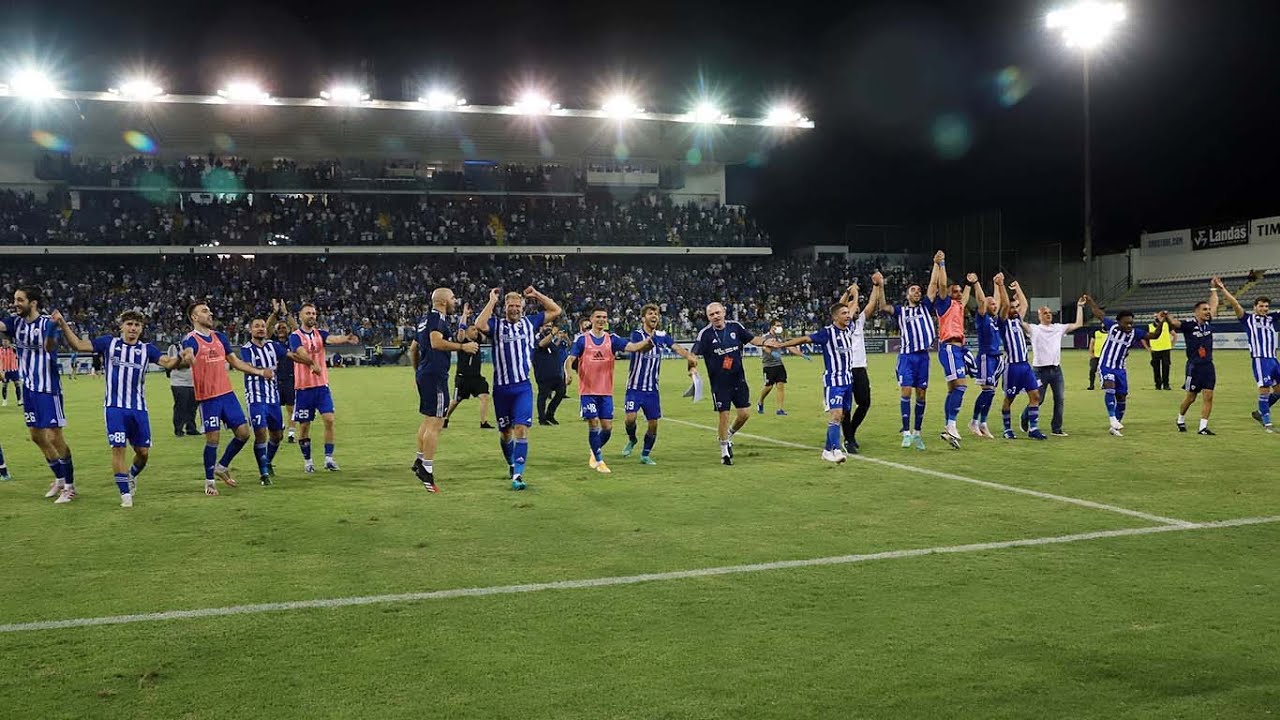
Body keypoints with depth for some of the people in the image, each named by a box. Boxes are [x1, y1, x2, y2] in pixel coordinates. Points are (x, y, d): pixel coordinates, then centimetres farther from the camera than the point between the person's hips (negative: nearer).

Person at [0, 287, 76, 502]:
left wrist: (52, 330, -54)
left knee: (54, 437, -5)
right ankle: (59, 479, 28)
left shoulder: (46, 323, -16)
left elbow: (50, 348, -34)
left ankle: (70, 486, 5)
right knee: (36, 436, 13)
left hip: (48, 389, -7)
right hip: (29, 388, 7)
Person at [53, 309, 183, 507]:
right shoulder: (109, 343, 3)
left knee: (143, 452, 3)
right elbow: (78, 344, 0)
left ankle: (131, 476, 35)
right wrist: (63, 324, -11)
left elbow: (168, 362, -10)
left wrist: (180, 359, -31)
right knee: (118, 447, -10)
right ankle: (125, 493, 2)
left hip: (139, 408, 2)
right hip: (114, 407, -2)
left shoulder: (147, 349, 4)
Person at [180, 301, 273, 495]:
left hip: (227, 393, 6)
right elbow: (189, 360, -31)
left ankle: (222, 466, 24)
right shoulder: (190, 339, -8)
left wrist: (260, 372, 19)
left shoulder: (219, 336, 12)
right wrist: (187, 358, -55)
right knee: (212, 438, -3)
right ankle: (209, 481, 12)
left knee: (243, 432, 4)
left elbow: (235, 361, 21)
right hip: (208, 397, -6)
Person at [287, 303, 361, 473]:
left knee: (329, 419, -8)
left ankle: (328, 458, -1)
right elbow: (302, 353, -22)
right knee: (304, 425, 5)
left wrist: (345, 339, -37)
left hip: (322, 385, 3)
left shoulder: (320, 333, 7)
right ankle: (307, 460, 18)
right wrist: (313, 363, -37)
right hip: (304, 387, -2)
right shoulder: (295, 336, -2)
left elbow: (333, 339, -16)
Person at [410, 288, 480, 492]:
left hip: (424, 374, 11)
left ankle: (420, 462, 25)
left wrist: (417, 372, 32)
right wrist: (463, 347, -22)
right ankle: (427, 469, -10)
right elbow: (436, 342, -26)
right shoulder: (437, 318, -10)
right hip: (435, 375, -11)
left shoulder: (425, 320, 19)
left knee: (428, 419, 19)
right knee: (435, 422, -9)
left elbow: (413, 348, 25)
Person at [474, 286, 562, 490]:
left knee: (521, 429, -14)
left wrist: (536, 295, 6)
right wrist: (491, 301, -13)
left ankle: (517, 475, -17)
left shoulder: (529, 322, 8)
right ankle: (511, 464, 38)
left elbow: (556, 311, 11)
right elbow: (479, 325, -21)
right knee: (505, 432, 14)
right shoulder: (496, 325, 1)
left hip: (523, 387, 0)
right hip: (501, 388, 0)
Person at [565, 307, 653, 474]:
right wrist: (568, 373, -28)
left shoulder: (612, 339, 4)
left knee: (607, 427, 2)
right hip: (587, 391, -3)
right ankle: (599, 461, 6)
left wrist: (646, 342, -31)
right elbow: (569, 359, -7)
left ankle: (595, 452, 29)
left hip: (606, 391, 3)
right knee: (594, 424, -8)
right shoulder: (582, 339, -1)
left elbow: (632, 347, -10)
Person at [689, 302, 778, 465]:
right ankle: (724, 451, 17)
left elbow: (752, 338, 10)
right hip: (719, 382, -4)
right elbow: (694, 354, -15)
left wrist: (764, 342, -9)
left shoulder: (735, 326, 0)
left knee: (745, 413, 3)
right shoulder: (705, 333, -10)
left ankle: (729, 435, 32)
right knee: (724, 415, -1)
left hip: (738, 379, 4)